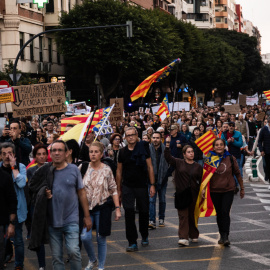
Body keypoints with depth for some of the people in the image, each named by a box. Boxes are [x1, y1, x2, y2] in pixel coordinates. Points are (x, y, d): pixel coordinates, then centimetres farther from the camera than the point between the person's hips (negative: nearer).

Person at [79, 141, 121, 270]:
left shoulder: (106, 170, -3)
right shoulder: (83, 167, -1)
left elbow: (113, 190, 1)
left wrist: (117, 208, -3)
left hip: (102, 207, -1)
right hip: (86, 207, 1)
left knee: (101, 239, 4)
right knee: (85, 237, -9)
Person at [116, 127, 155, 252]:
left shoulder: (143, 148, -3)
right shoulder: (123, 152, 3)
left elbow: (150, 167, -1)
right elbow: (119, 171, 10)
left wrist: (152, 185, -6)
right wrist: (118, 189, 9)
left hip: (142, 186, -1)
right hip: (127, 187, 1)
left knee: (144, 212, 8)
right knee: (129, 213, -7)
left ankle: (144, 237, 32)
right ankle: (132, 242, -3)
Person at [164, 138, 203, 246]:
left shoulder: (198, 167, 6)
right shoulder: (178, 163, 4)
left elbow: (201, 181, 6)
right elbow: (168, 157, -4)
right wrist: (167, 145, -15)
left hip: (193, 194, 1)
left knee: (193, 215, 10)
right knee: (183, 215, -6)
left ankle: (194, 235, 27)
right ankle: (183, 238, -11)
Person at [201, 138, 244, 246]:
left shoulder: (230, 158, -1)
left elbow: (237, 174, 8)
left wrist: (242, 188, 13)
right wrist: (203, 188, -11)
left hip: (228, 190, -1)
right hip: (214, 191, 1)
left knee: (225, 212, -13)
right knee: (219, 214, 9)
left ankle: (226, 236, -12)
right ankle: (222, 235, 22)